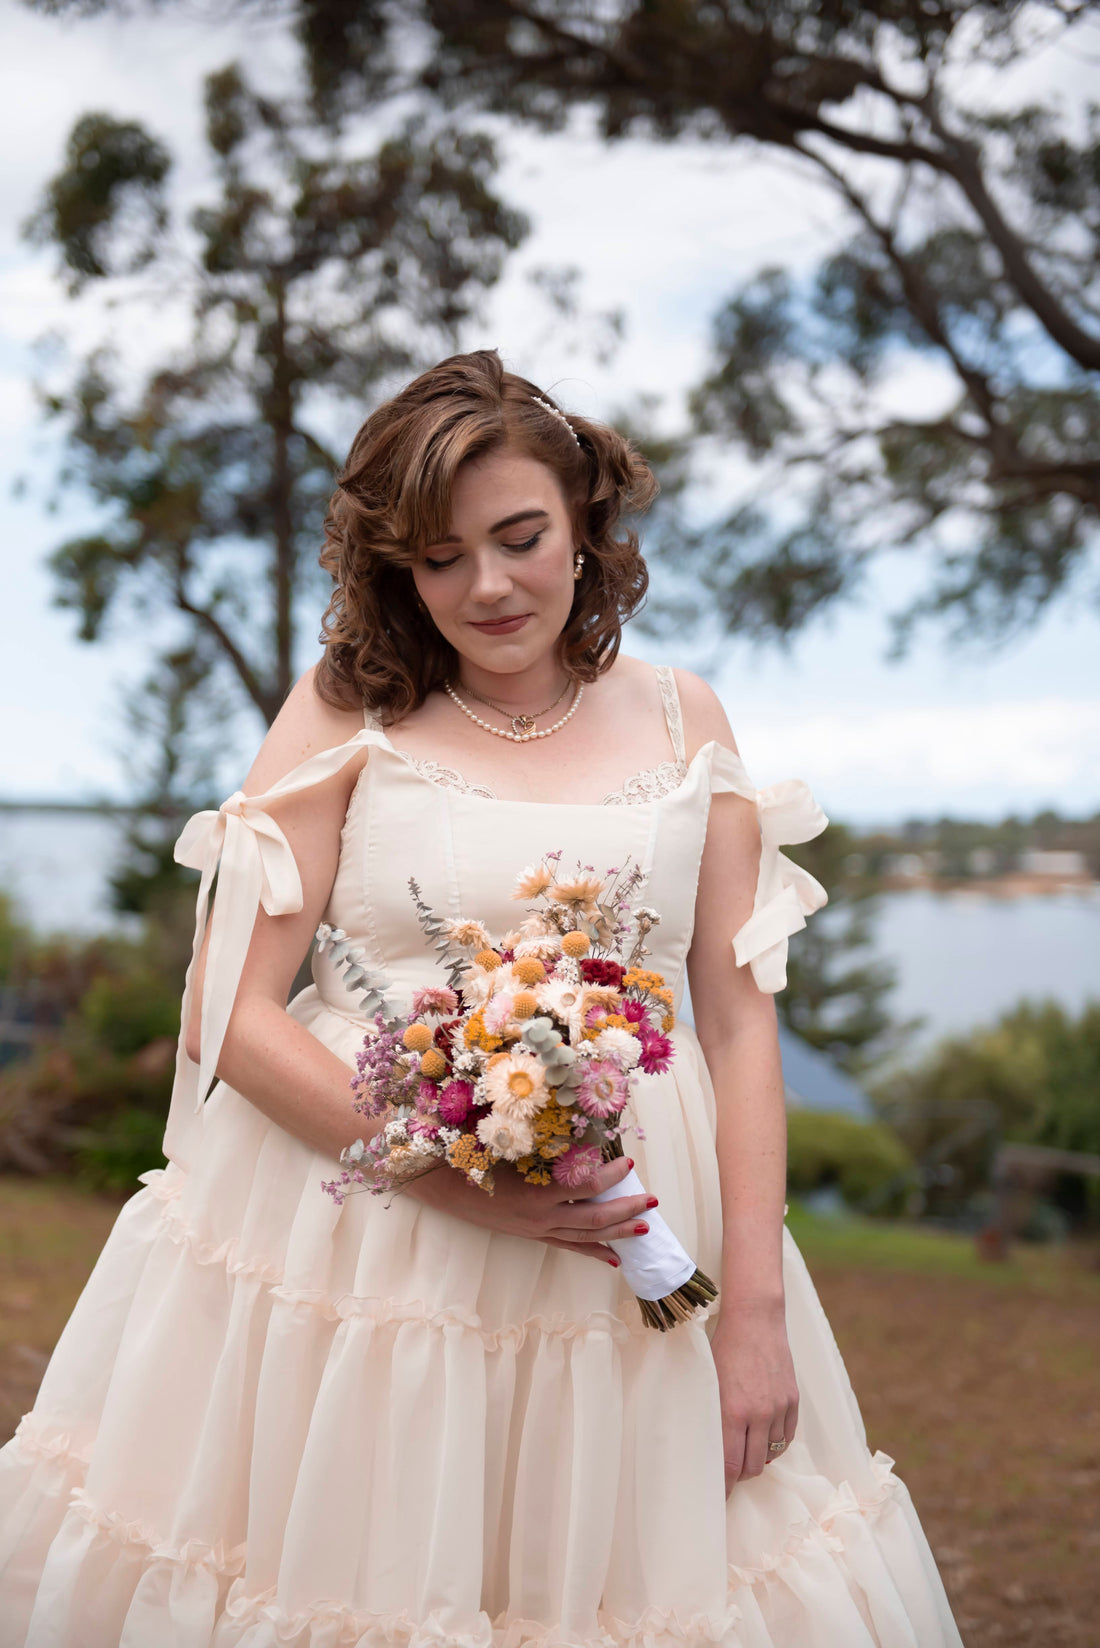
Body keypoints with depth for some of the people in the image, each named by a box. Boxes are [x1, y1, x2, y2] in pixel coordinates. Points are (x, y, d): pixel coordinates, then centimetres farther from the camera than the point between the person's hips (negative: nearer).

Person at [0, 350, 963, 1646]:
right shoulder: (347, 715, -2)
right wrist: (451, 1174, -19)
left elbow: (740, 1018, 3)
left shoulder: (682, 724, 5)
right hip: (351, 1233, -2)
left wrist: (755, 1307, -5)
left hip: (626, 1243, 2)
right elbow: (228, 1014, -7)